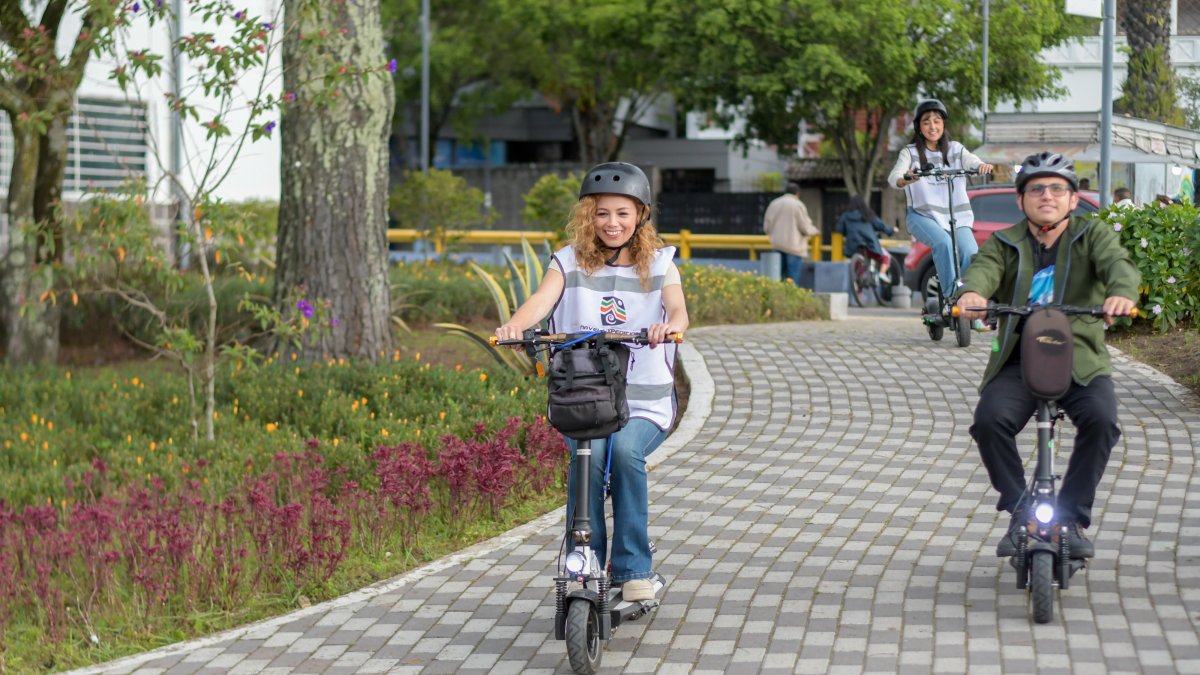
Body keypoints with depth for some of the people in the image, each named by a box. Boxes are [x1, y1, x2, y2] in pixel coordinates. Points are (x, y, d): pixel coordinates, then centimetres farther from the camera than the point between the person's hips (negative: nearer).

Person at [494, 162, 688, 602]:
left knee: (625, 450, -30)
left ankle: (634, 570, -16)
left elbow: (678, 308, -12)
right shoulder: (571, 261, 8)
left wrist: (671, 325, -37)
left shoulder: (658, 264, 7)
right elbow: (543, 297, -11)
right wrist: (516, 324, -34)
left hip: (644, 403, 0)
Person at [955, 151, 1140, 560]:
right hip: (1018, 361, 1)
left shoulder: (1092, 235, 8)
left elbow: (1117, 262, -14)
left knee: (1100, 418, -30)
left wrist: (1121, 293, -39)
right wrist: (972, 292, -38)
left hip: (1080, 361, -1)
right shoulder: (1004, 243, 10)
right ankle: (1021, 514, -7)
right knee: (990, 419, -26)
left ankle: (1073, 517, -13)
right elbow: (985, 267, -12)